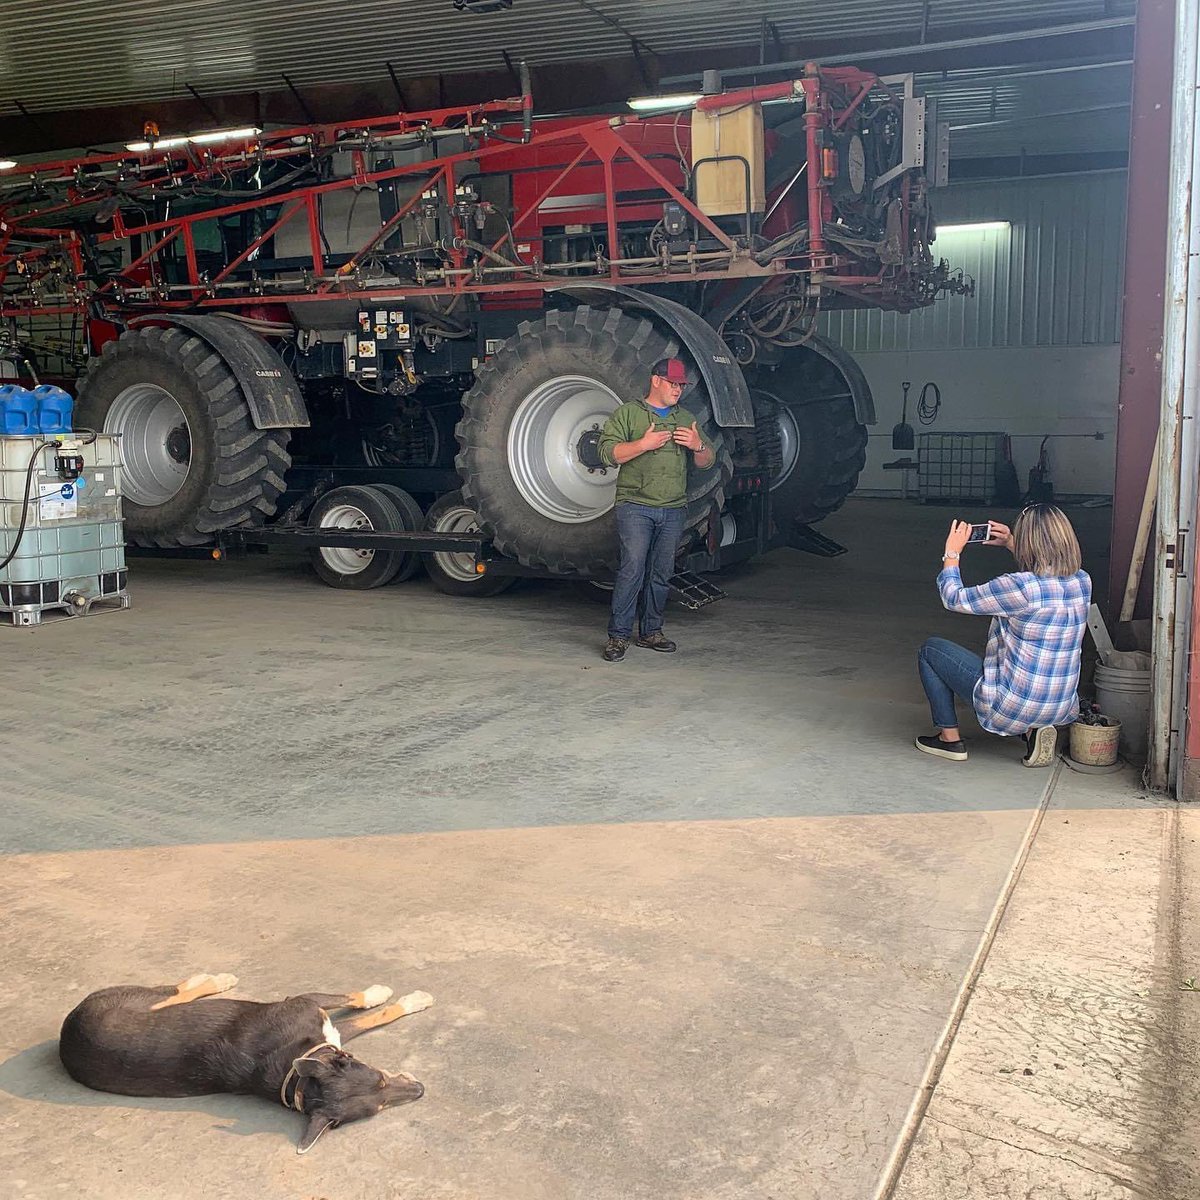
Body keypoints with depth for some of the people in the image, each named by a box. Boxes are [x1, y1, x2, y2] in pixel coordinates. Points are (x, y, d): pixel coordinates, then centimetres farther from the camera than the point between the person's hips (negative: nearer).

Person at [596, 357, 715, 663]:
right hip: (635, 507, -5)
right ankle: (618, 635, -8)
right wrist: (643, 444, -17)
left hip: (673, 510, 5)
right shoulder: (628, 413, 5)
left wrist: (699, 446, -3)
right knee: (632, 570, -13)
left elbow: (707, 462, 20)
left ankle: (651, 631, 17)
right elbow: (608, 451, -6)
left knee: (661, 573, 7)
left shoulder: (686, 419, 20)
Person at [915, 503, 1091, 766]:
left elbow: (954, 599, -10)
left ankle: (950, 738, 18)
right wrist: (1012, 544, 22)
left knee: (930, 650, 12)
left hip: (1012, 707, -6)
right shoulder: (1082, 582, -4)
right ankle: (1032, 730, 14)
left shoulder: (1020, 587, -24)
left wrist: (952, 553, 4)